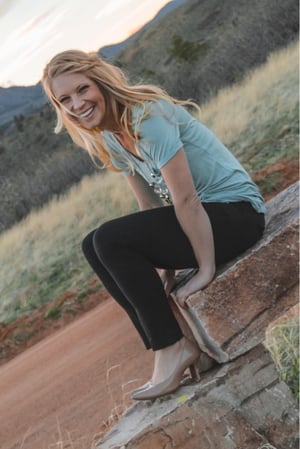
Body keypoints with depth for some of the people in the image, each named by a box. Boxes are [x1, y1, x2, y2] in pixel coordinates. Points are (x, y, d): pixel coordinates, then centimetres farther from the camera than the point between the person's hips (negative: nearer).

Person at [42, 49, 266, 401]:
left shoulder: (148, 117, -22)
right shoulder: (109, 139, 5)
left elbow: (186, 200, -23)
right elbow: (151, 206, 9)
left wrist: (206, 270, -20)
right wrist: (165, 265, 2)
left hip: (236, 213, -9)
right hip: (201, 217, 9)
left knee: (109, 240, -20)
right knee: (93, 246, 5)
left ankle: (174, 348, -10)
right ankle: (166, 347, 2)